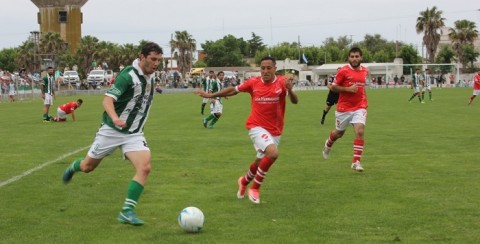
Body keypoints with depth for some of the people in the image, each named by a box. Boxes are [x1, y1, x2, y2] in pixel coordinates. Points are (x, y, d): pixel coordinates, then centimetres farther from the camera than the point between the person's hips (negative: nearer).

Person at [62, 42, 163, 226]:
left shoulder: (150, 76, 1)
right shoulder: (128, 75, -21)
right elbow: (107, 100, -29)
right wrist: (115, 118, -46)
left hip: (134, 134, 5)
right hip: (112, 130, -5)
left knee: (144, 167, -19)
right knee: (88, 166, 13)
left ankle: (127, 211, -13)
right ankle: (74, 167, 51)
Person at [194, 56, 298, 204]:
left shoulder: (282, 82, -9)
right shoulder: (253, 83, -7)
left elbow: (295, 101, -21)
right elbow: (234, 90, 9)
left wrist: (290, 90, -43)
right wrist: (210, 95, 14)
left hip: (275, 130, 3)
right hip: (257, 126, -2)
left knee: (260, 162, 16)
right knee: (273, 153, -27)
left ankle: (244, 181, 48)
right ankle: (255, 188, -9)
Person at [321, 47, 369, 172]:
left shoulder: (365, 71, 5)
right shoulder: (343, 71, -10)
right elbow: (333, 87, -7)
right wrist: (348, 89, -19)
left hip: (360, 107, 2)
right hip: (344, 108, -2)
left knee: (360, 131, -18)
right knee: (339, 133, 16)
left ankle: (356, 162, -12)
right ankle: (328, 145, 51)